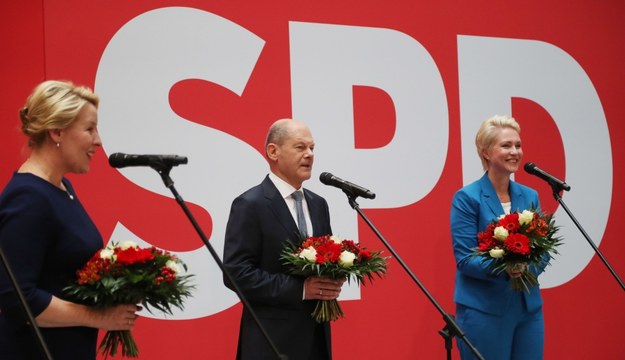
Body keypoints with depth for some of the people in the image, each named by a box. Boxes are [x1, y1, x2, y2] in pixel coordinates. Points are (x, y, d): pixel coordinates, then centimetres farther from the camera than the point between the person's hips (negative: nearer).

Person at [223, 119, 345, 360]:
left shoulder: (318, 204, 13)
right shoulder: (250, 205, -10)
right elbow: (236, 273, -16)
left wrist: (333, 282, -3)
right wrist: (300, 289, -20)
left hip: (317, 335, 7)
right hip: (273, 340, -7)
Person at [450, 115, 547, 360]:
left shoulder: (530, 197, 10)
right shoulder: (467, 198, -7)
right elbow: (464, 259, -11)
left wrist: (526, 266, -14)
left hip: (528, 307, 5)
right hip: (484, 310, -5)